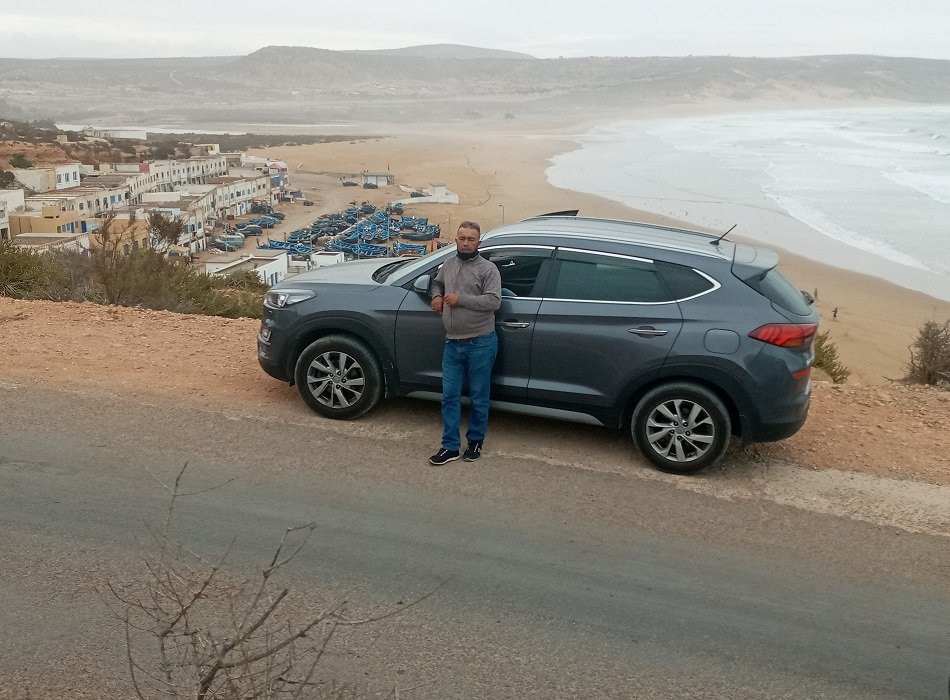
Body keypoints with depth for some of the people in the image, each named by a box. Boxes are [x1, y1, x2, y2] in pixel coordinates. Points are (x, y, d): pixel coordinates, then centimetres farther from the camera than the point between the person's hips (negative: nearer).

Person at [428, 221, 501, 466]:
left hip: (480, 345, -5)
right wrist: (437, 296, 8)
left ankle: (475, 441, 24)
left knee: (478, 398, 7)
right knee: (449, 396, 6)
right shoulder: (447, 265, 11)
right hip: (452, 344, 5)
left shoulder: (488, 269, -8)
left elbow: (494, 301, -19)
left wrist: (460, 299, -19)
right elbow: (437, 283, 31)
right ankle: (450, 446, 13)